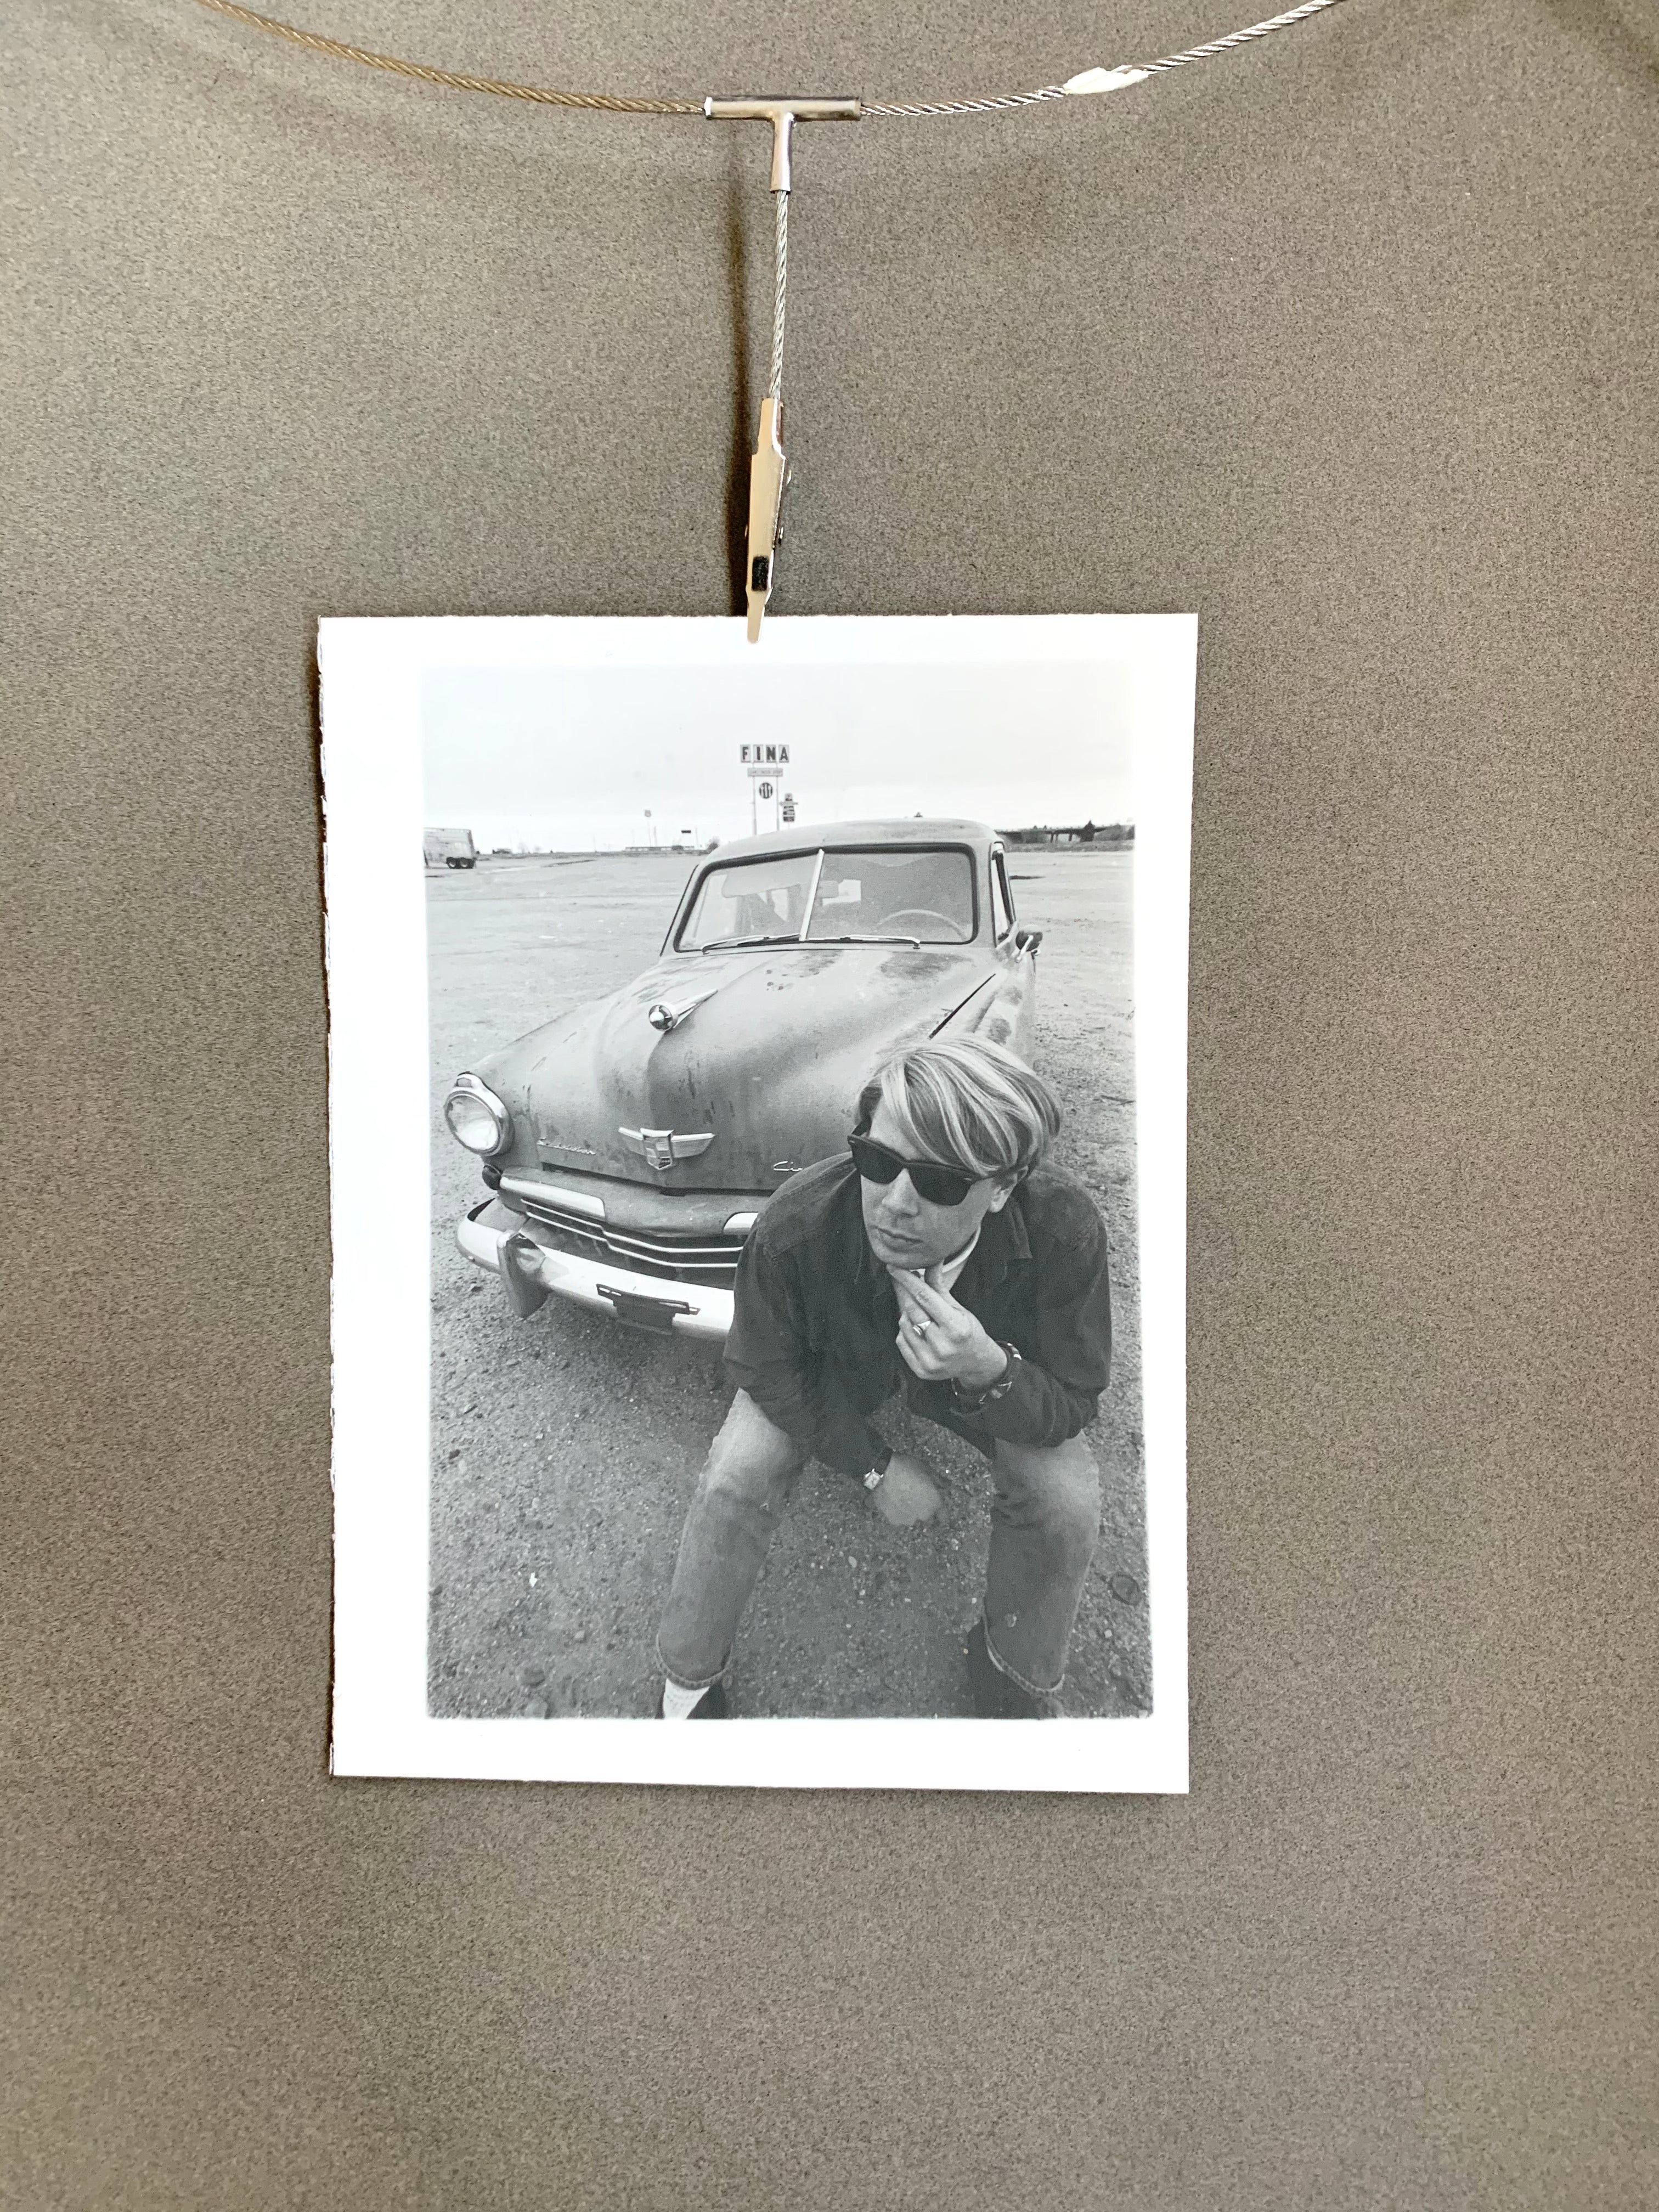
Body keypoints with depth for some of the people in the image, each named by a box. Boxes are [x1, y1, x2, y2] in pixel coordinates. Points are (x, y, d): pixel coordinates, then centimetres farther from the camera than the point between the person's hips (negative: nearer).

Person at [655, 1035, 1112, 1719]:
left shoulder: (1062, 1229, -38)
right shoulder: (796, 1225, -37)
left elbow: (1069, 1407, -25)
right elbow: (765, 1368, -16)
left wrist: (988, 1372, -47)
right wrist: (875, 1465, -16)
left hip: (986, 1359, 0)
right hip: (830, 1360, 0)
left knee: (1066, 1500, -20)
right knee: (735, 1481, -19)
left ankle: (1014, 1664, 12)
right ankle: (689, 1675, 9)